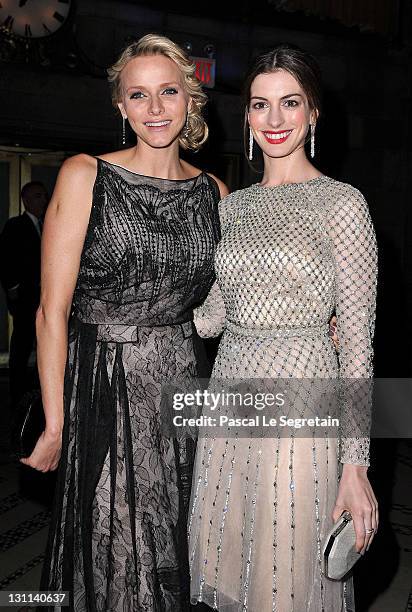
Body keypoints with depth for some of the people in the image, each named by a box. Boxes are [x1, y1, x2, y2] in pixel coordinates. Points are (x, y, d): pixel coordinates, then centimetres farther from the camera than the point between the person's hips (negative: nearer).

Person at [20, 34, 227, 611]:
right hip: (106, 389, -3)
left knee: (176, 557, 15)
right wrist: (55, 425, -9)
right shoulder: (84, 176, -6)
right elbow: (53, 310, -8)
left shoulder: (213, 191, 6)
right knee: (113, 562, 9)